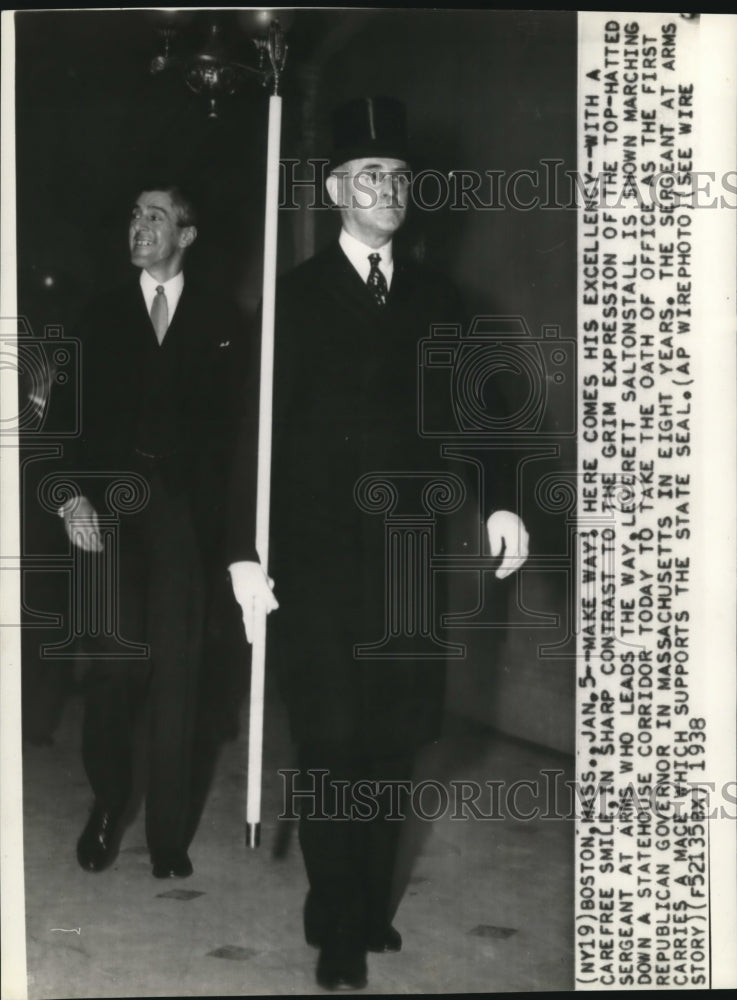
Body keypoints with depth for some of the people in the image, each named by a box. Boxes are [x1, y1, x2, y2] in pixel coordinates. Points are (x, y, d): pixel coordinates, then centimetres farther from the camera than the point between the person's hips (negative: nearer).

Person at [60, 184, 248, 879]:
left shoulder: (220, 322, 9)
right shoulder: (102, 317, 14)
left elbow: (230, 428, 4)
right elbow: (76, 415, 8)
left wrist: (223, 521, -7)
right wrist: (76, 496, -7)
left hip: (185, 514, -1)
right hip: (111, 509, 1)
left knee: (176, 673, -1)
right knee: (113, 664, -4)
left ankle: (168, 830, 8)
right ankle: (106, 807, 15)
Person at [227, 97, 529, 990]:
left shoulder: (434, 299, 11)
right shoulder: (297, 295, 0)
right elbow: (262, 424, -5)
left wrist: (499, 503, -11)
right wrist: (246, 551, -13)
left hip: (408, 552, 3)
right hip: (319, 555, -3)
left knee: (394, 740, 7)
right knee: (331, 744, 0)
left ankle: (373, 905, 23)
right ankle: (338, 931, 12)